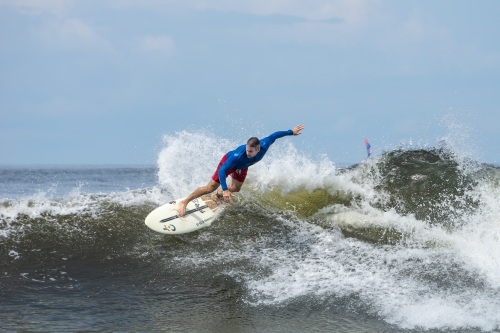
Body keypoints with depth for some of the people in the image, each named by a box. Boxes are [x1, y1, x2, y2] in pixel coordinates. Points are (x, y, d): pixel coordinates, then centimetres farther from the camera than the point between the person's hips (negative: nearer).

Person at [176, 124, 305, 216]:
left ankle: (218, 196, 49)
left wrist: (291, 132, -3)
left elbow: (274, 135, -17)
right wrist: (225, 189, -57)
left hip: (242, 166, 5)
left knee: (235, 189, 18)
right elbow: (222, 171, -46)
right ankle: (184, 202, 2)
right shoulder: (238, 155, -48)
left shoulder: (264, 145, -37)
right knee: (211, 187, -6)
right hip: (228, 161, -5)